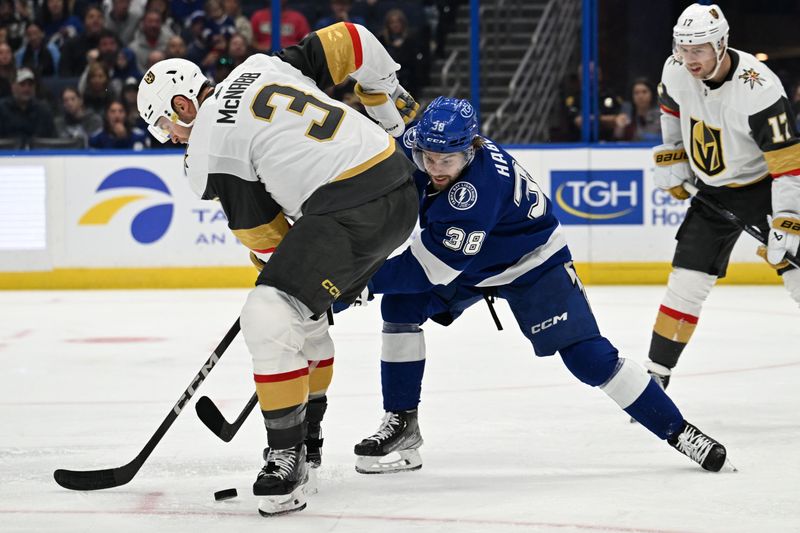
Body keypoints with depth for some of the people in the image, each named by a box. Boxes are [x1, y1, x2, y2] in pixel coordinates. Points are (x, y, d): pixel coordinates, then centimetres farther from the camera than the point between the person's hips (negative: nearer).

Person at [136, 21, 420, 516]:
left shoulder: (208, 146, -2)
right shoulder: (260, 65, 17)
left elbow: (266, 240, 2)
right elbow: (350, 40, 16)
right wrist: (391, 100, 29)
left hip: (349, 208, -9)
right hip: (400, 185, 9)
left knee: (269, 315, -11)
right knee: (303, 312, 25)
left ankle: (288, 459, -9)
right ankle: (306, 437, 37)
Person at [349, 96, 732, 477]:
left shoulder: (480, 183, -40)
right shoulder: (416, 146, -20)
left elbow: (435, 266, -39)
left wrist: (368, 278, -37)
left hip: (531, 262, -7)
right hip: (471, 262, 7)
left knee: (587, 355, -13)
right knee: (399, 303, -12)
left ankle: (678, 430, 0)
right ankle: (401, 423, -4)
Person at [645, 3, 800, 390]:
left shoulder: (759, 91, -31)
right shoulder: (676, 70, -13)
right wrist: (670, 159, 9)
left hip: (764, 185, -4)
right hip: (712, 191, 4)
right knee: (686, 283, 0)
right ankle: (655, 374, 8)